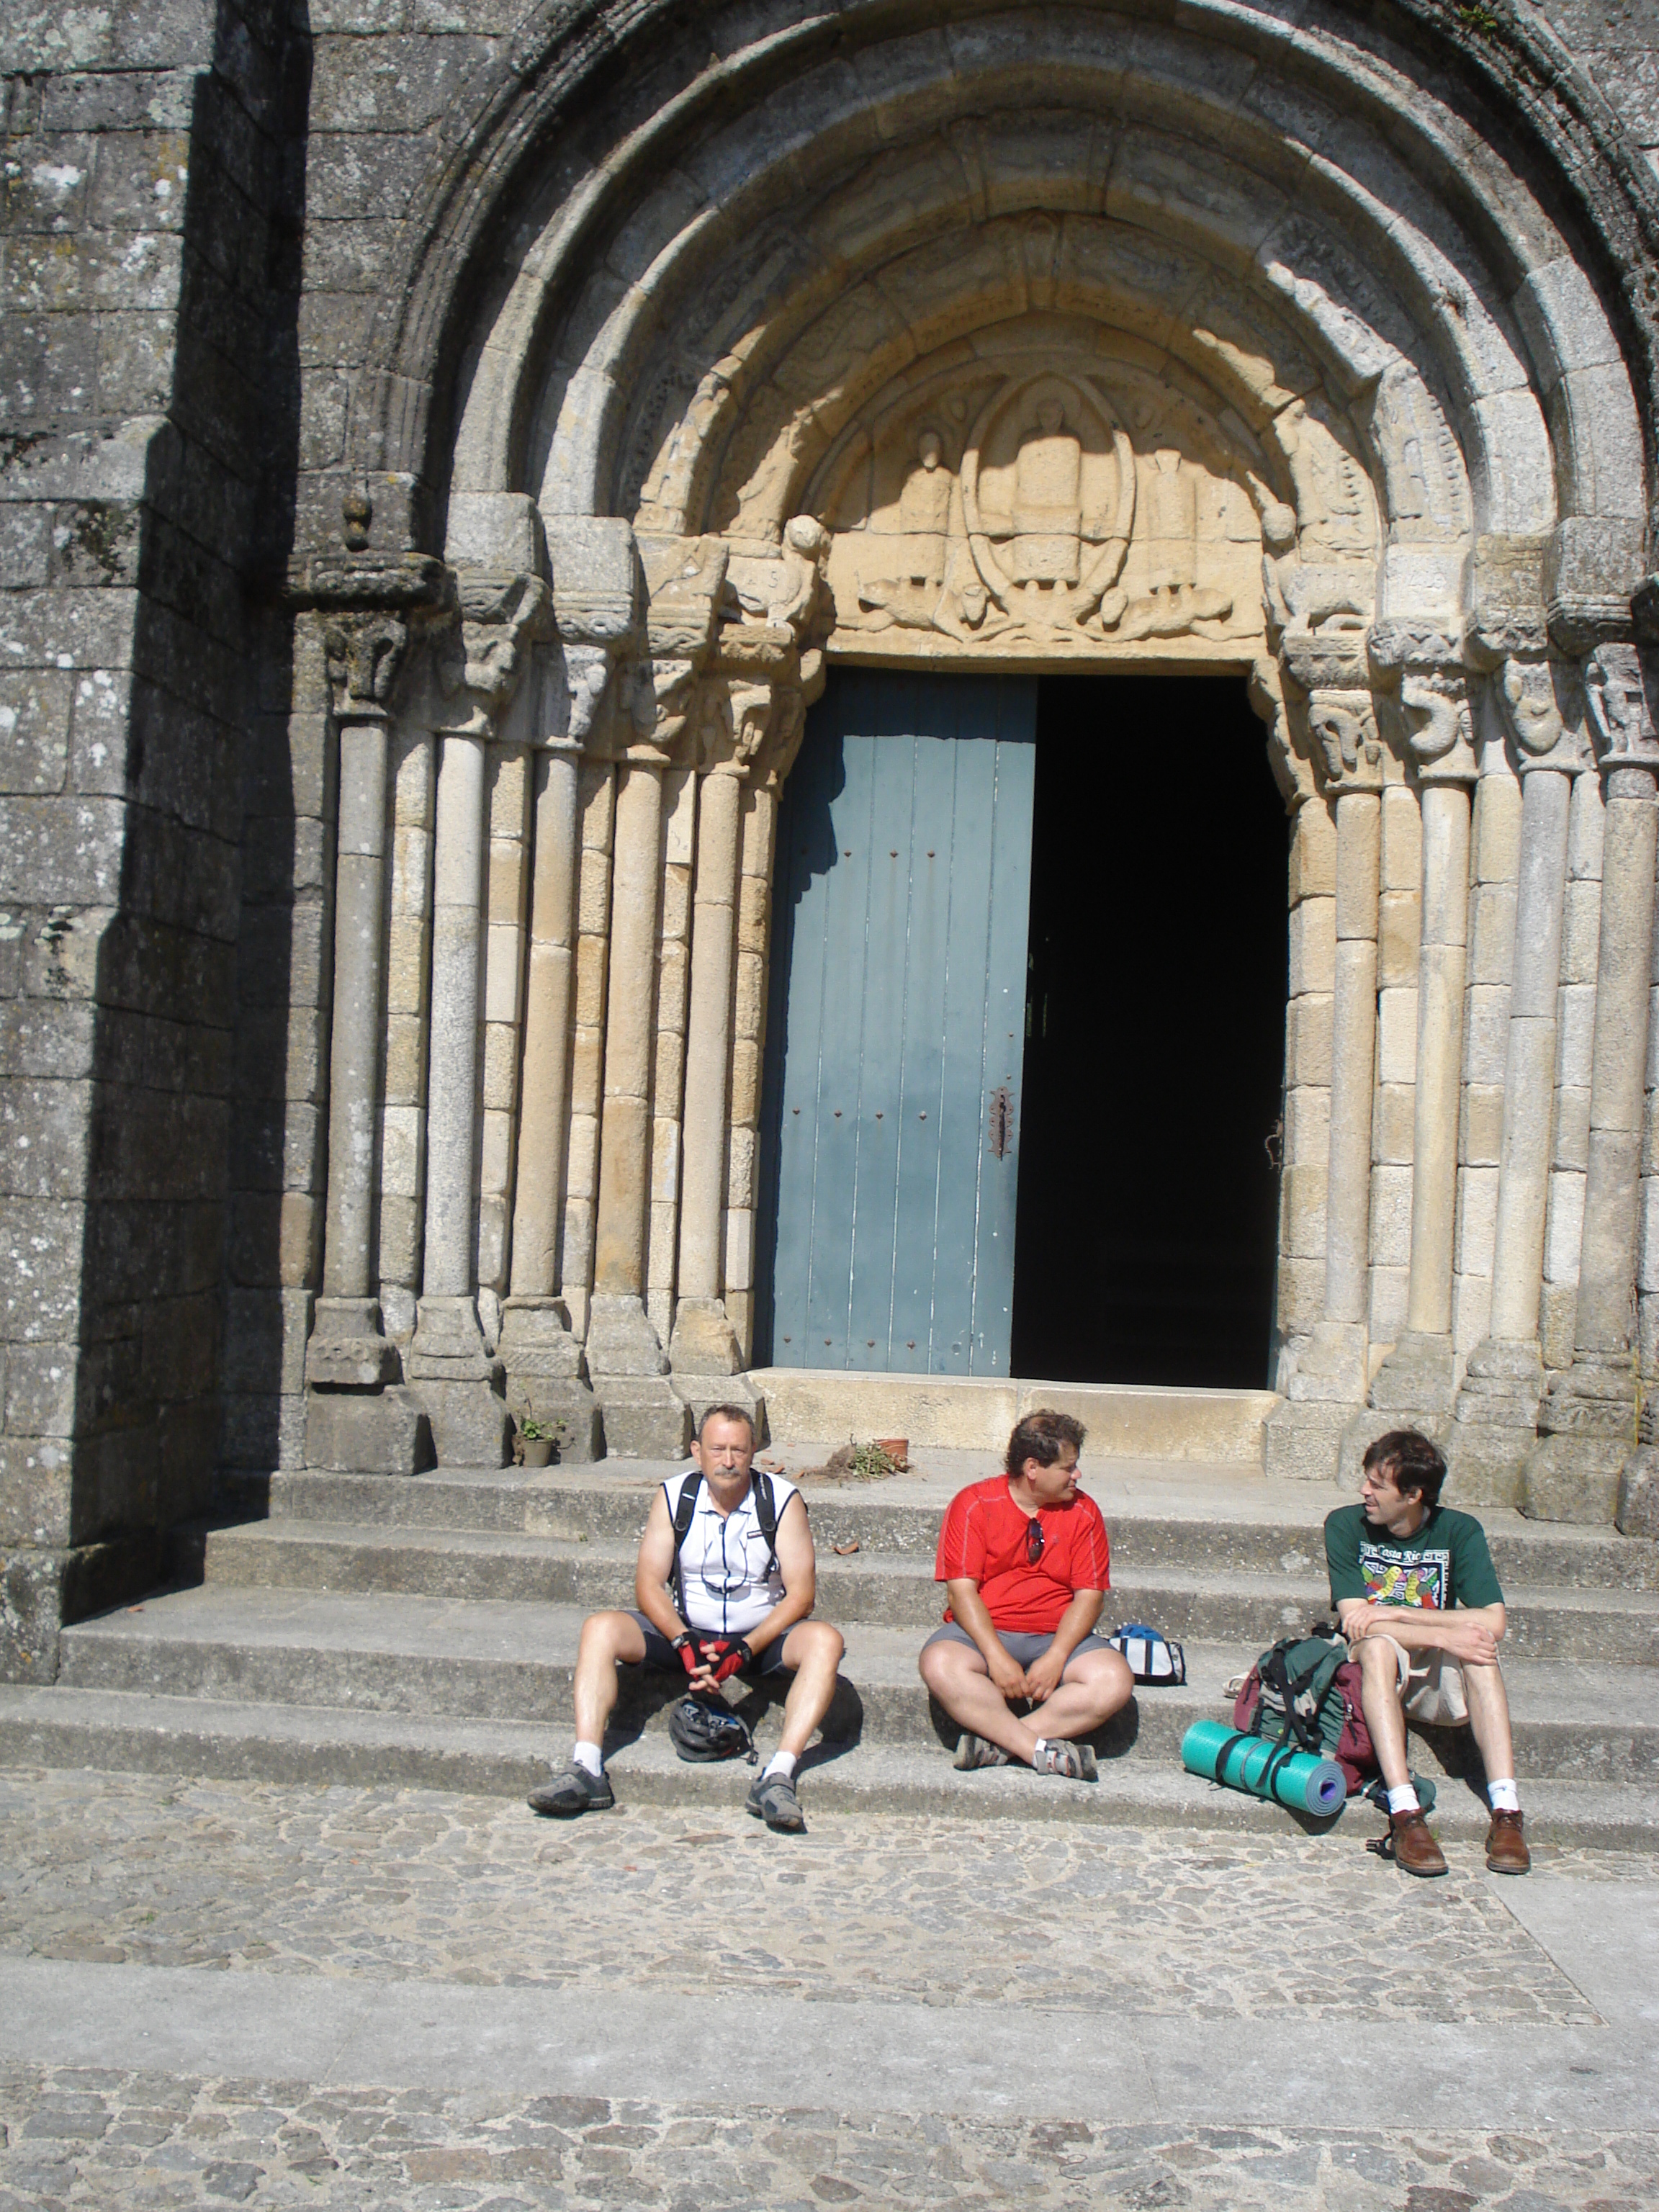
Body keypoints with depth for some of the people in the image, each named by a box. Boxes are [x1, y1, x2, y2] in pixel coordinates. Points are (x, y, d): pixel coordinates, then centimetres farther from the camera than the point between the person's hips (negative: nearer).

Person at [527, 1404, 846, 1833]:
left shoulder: (783, 1500, -9)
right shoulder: (673, 1496, -3)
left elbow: (801, 1593, -11)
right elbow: (648, 1584, -6)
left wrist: (746, 1648, -25)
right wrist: (685, 1643, -24)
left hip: (761, 1637, -2)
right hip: (687, 1632, 2)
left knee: (824, 1641, -31)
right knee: (600, 1629, -21)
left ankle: (779, 1776, -40)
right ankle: (586, 1770, -28)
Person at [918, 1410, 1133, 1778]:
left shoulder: (1083, 1513, 5)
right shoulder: (974, 1504, -2)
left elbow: (1089, 1595, 0)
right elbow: (962, 1589, -8)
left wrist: (1056, 1658, -16)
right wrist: (997, 1656, -22)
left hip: (1059, 1637, 2)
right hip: (983, 1633, -2)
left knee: (1115, 1681, -27)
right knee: (940, 1665, -34)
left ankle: (996, 1741, -29)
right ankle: (1043, 1752, -32)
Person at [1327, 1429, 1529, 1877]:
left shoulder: (1459, 1531, -6)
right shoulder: (1346, 1525, -9)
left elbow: (1492, 1623, -17)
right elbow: (1354, 1621, -18)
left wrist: (1396, 1613, -21)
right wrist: (1443, 1634, -29)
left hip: (1438, 1678, 1)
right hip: (1375, 1670, -1)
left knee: (1478, 1650, -30)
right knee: (1379, 1644, -34)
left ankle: (1506, 1812, -36)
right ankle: (1405, 1816, -45)